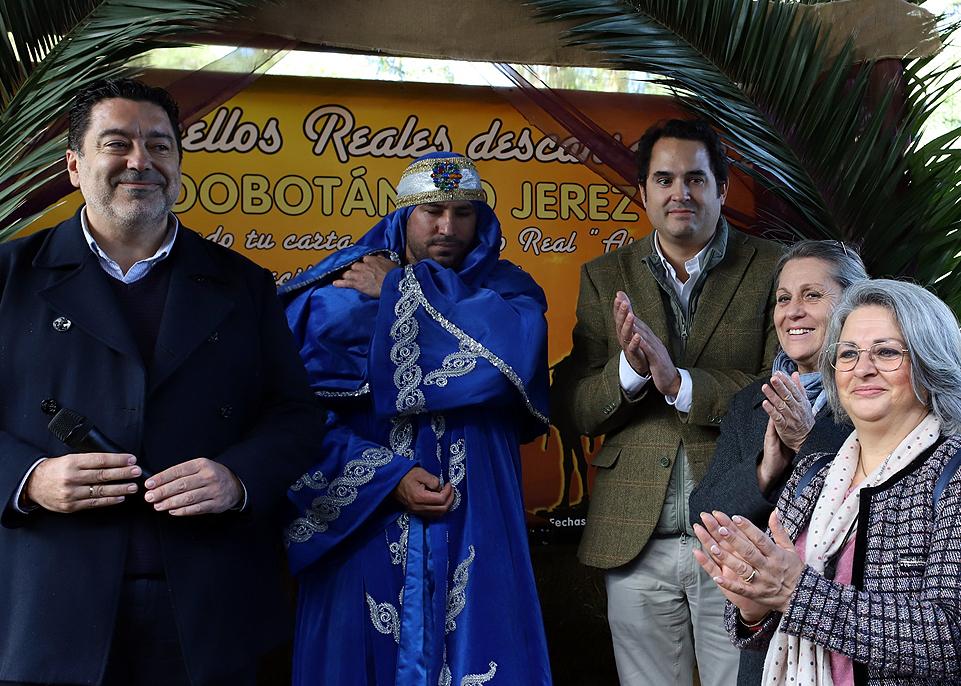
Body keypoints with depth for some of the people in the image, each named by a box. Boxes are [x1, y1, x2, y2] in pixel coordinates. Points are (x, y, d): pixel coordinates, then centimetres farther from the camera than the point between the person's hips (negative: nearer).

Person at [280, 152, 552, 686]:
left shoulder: (504, 289, 4)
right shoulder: (339, 296, -1)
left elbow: (517, 347, -20)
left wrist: (401, 291, -12)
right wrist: (389, 477, -17)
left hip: (472, 536, 1)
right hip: (364, 531, -1)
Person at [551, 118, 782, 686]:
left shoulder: (771, 270, -1)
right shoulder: (605, 277, 6)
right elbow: (575, 408, 2)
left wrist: (679, 381, -21)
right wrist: (629, 368, -18)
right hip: (635, 539, 2)